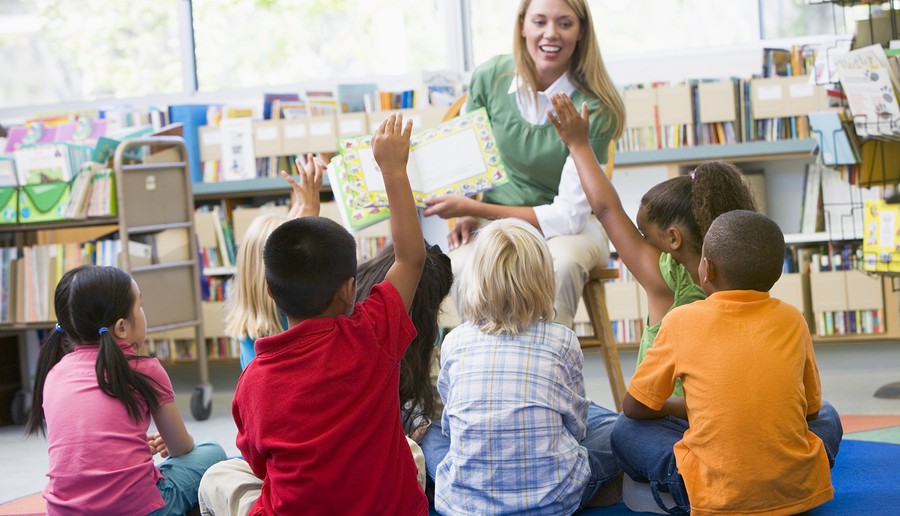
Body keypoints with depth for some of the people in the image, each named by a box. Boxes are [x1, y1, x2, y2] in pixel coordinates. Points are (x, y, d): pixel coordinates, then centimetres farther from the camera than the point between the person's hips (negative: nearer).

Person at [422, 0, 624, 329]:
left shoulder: (594, 107, -17)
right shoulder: (490, 77, -7)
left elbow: (569, 214, -19)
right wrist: (466, 215, -6)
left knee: (561, 264, -37)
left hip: (568, 225, -2)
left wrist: (474, 207, -22)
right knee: (462, 266, -32)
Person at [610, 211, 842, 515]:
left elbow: (635, 407, 8)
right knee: (827, 419, 32)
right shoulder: (792, 320, 4)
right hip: (800, 489, 3)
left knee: (626, 431, 16)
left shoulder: (682, 321, -2)